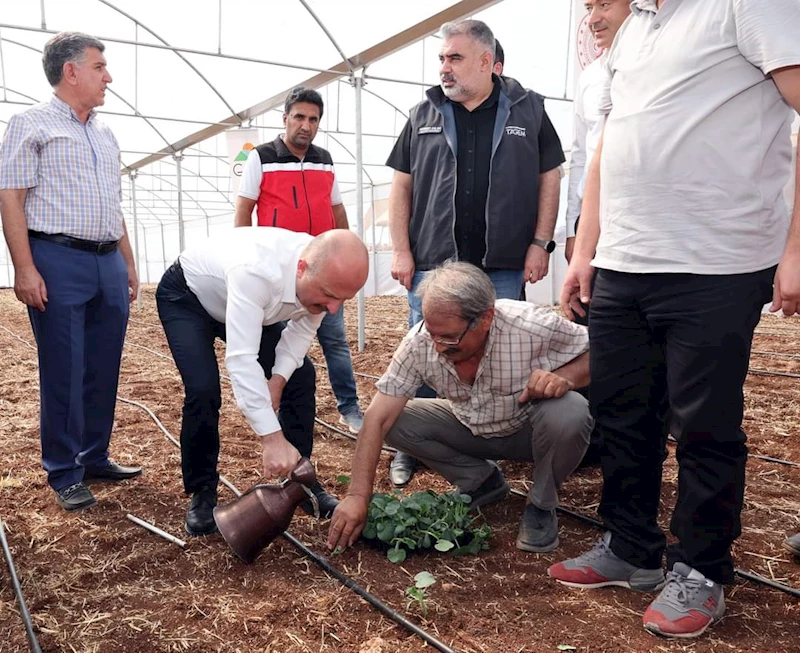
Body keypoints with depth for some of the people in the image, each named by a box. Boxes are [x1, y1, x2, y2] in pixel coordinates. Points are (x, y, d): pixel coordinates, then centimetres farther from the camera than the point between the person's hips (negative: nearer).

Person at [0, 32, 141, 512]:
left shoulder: (105, 135, 20)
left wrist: (129, 264, 17)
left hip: (108, 264, 6)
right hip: (58, 261, -6)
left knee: (104, 370, 9)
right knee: (64, 373, -2)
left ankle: (95, 458, 22)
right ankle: (65, 476, 10)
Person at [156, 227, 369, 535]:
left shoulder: (328, 274, -25)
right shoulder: (257, 271, -46)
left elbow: (303, 328, -9)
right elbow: (241, 359, -49)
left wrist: (278, 378, -24)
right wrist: (273, 438, -51)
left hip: (251, 304, 6)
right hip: (186, 296, -6)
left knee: (301, 374, -5)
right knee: (203, 388, -24)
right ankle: (202, 493, 1)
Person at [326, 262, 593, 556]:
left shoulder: (532, 326, -32)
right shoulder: (419, 343, -26)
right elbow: (378, 418, -24)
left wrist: (565, 376, -38)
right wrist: (358, 496, -29)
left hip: (528, 428, -2)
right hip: (470, 429, 3)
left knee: (569, 415, -34)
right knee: (396, 422, -18)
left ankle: (541, 506, -4)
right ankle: (482, 482, 4)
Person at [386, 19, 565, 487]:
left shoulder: (528, 109, 5)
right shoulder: (424, 114, 9)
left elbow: (549, 177, 7)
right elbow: (402, 185, 8)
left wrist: (540, 243, -1)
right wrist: (401, 251, 0)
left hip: (502, 267, 0)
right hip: (432, 262, 1)